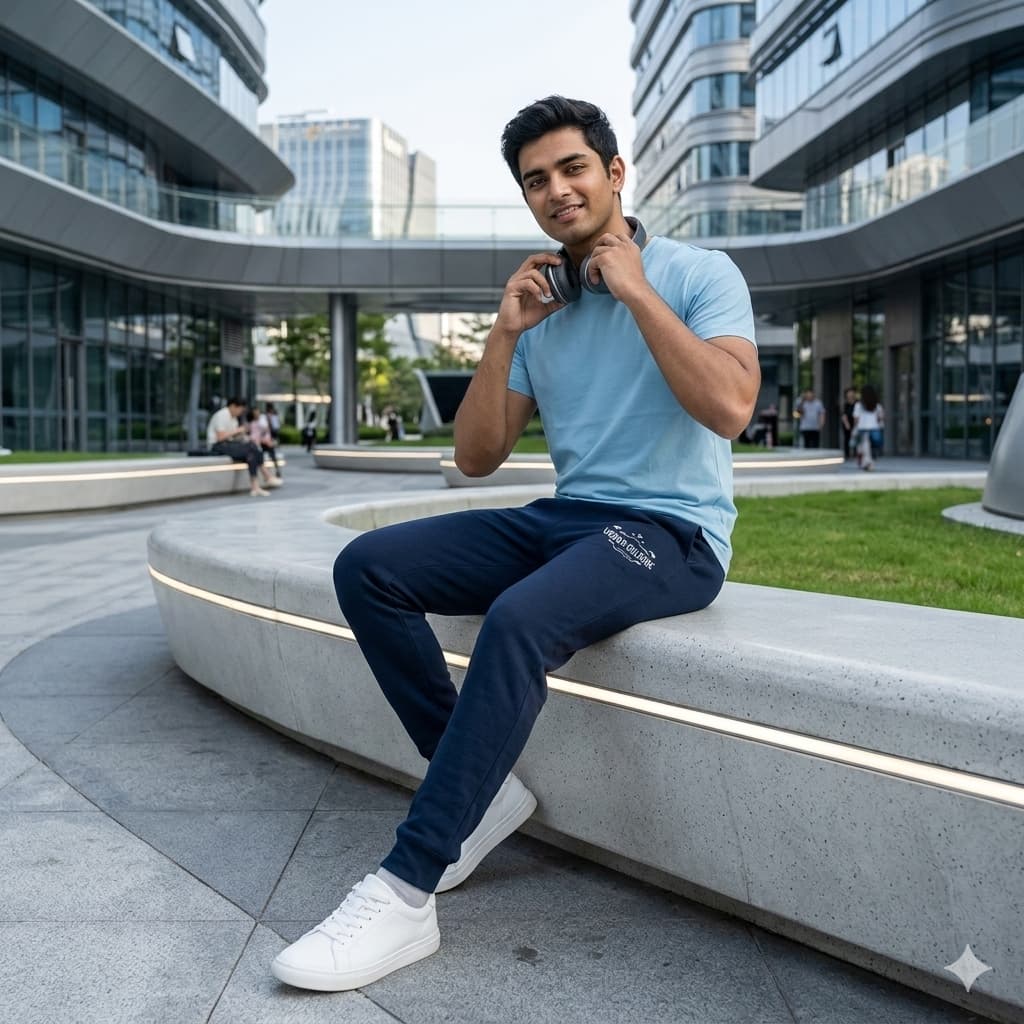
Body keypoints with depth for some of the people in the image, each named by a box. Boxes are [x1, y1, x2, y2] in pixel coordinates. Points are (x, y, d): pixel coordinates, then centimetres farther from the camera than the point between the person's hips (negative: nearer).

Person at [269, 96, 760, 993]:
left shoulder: (700, 274, -1)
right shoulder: (542, 306, 14)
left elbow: (730, 407, -21)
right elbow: (476, 457, 10)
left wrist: (637, 291, -14)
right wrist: (506, 333, -1)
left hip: (672, 533, -6)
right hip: (565, 518, 7)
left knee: (519, 619, -36)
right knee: (367, 568, -10)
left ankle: (406, 893, -27)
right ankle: (481, 787, -7)